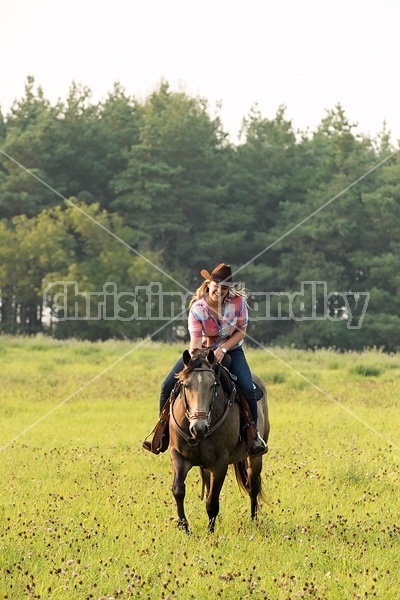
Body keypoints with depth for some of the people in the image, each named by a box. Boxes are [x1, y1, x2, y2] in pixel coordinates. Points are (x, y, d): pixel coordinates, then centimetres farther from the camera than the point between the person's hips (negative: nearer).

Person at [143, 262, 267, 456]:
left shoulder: (238, 302, -18)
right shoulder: (197, 308, -21)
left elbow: (241, 331, -7)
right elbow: (195, 340, -26)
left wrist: (223, 349, -21)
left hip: (231, 349, -1)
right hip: (203, 350, 1)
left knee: (247, 389, -25)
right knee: (168, 386, -10)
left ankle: (253, 434, -3)